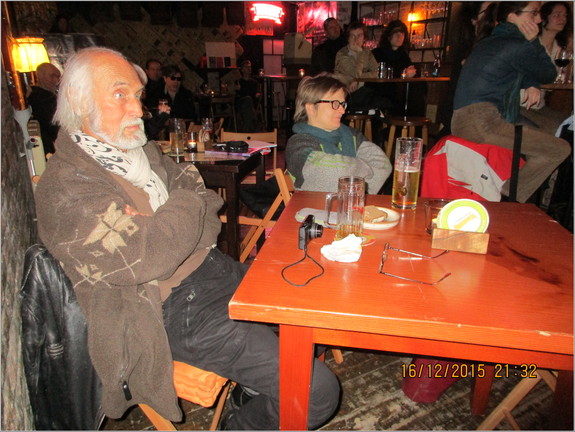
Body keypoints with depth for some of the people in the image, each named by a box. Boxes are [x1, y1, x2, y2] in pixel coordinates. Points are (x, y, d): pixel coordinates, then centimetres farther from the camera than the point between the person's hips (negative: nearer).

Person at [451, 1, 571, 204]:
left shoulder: (488, 43, 23)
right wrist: (533, 42, 13)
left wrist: (531, 85, 12)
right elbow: (549, 74, 9)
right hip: (482, 123, -10)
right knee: (560, 149, -6)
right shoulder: (518, 46, -5)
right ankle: (509, 199, -8)